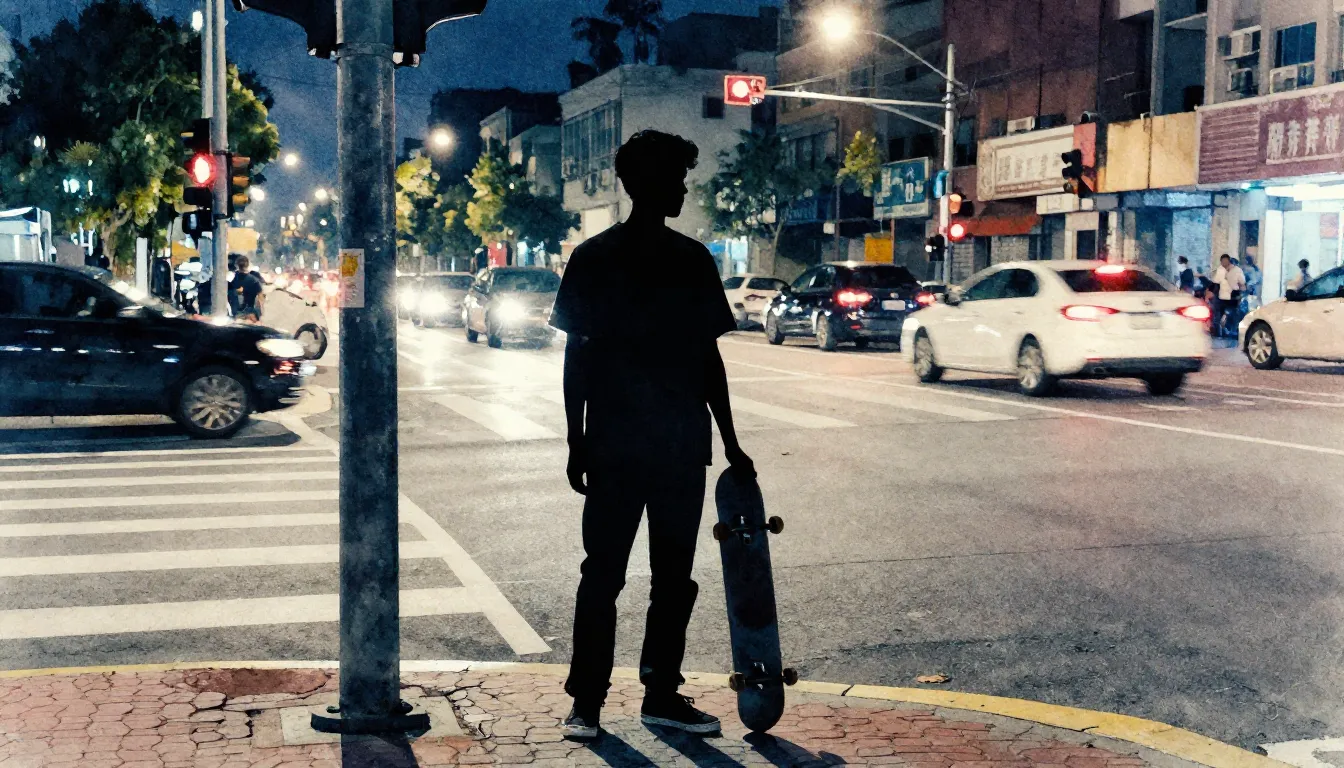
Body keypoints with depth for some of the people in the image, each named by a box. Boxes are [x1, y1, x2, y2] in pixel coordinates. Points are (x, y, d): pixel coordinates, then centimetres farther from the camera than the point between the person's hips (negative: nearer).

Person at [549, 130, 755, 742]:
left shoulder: (693, 261, 9)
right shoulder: (595, 259, -1)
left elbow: (708, 356, 12)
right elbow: (576, 355, 0)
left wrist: (730, 443, 11)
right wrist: (576, 443, -5)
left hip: (683, 448, 4)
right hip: (614, 449, -4)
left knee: (675, 576, 9)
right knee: (603, 574, 0)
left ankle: (662, 696, 19)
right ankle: (586, 701, 10)